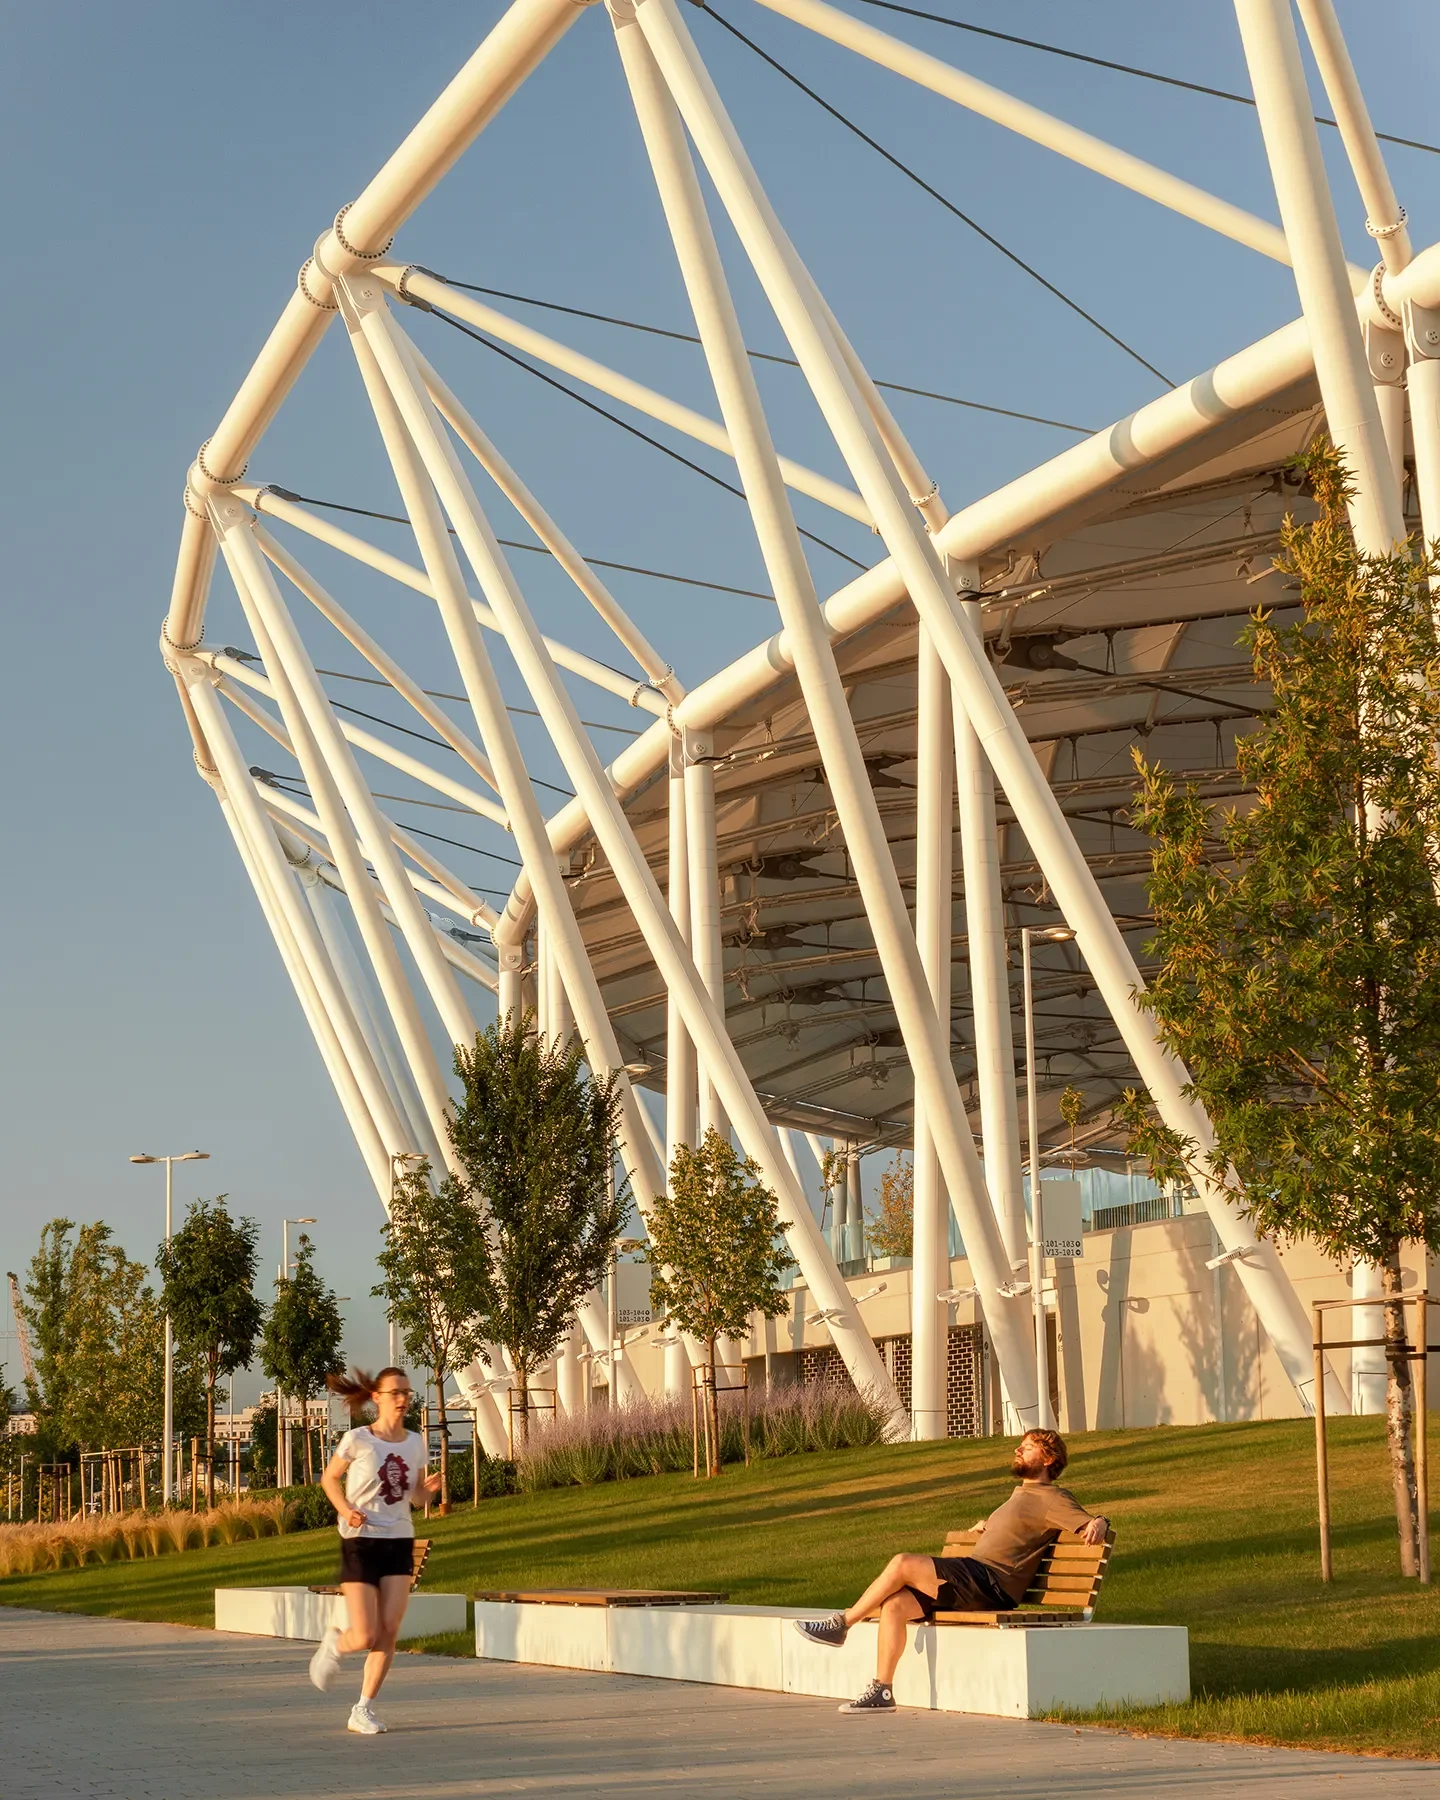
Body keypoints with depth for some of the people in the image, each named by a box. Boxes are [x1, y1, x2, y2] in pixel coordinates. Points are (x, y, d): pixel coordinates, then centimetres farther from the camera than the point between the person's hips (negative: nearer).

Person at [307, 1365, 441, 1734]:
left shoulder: (416, 1444, 6)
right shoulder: (358, 1440, -8)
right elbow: (330, 1478, 5)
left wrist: (430, 1489, -8)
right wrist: (345, 1509, -12)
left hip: (399, 1542, 4)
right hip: (360, 1541, -4)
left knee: (389, 1632, -4)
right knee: (365, 1637, -8)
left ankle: (363, 1710, 8)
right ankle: (334, 1643, 28)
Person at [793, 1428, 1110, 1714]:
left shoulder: (1052, 1499, 0)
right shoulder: (1021, 1494, 30)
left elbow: (1090, 1523, -10)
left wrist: (1098, 1524, -32)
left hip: (992, 1585, -9)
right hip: (971, 1582, 9)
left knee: (902, 1564, -22)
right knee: (893, 1605, -10)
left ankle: (842, 1623, -7)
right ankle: (882, 1691, -10)